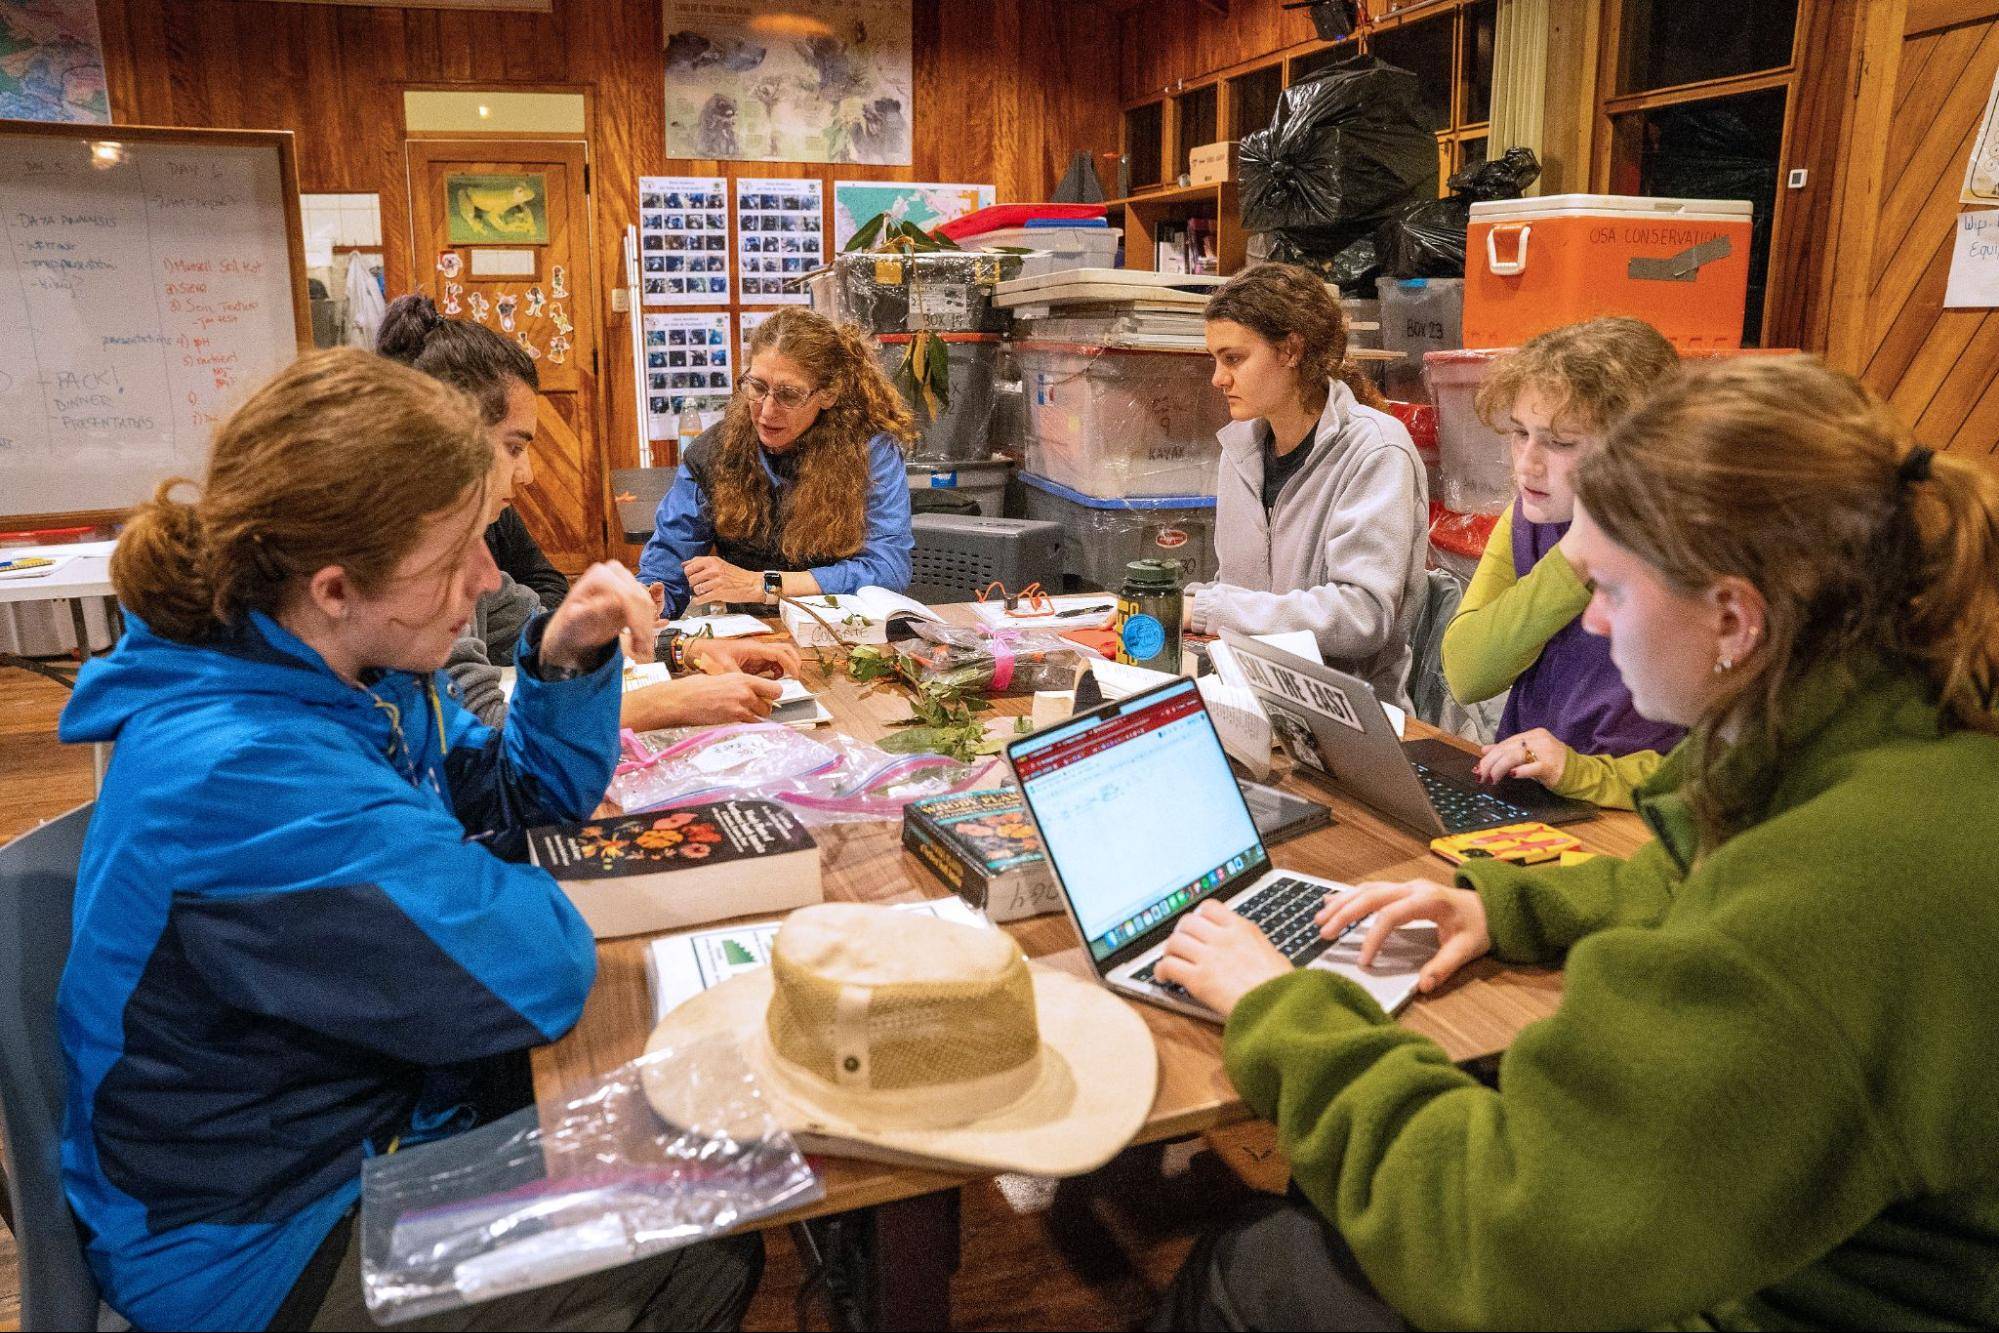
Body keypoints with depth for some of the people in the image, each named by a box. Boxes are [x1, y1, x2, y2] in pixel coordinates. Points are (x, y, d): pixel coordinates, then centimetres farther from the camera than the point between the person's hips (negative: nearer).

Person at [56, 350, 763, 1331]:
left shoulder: (361, 669, -5)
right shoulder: (240, 773, -34)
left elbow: (534, 792, 7)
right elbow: (535, 973, -33)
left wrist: (567, 659, -11)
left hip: (382, 1099, 8)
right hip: (263, 1248, -8)